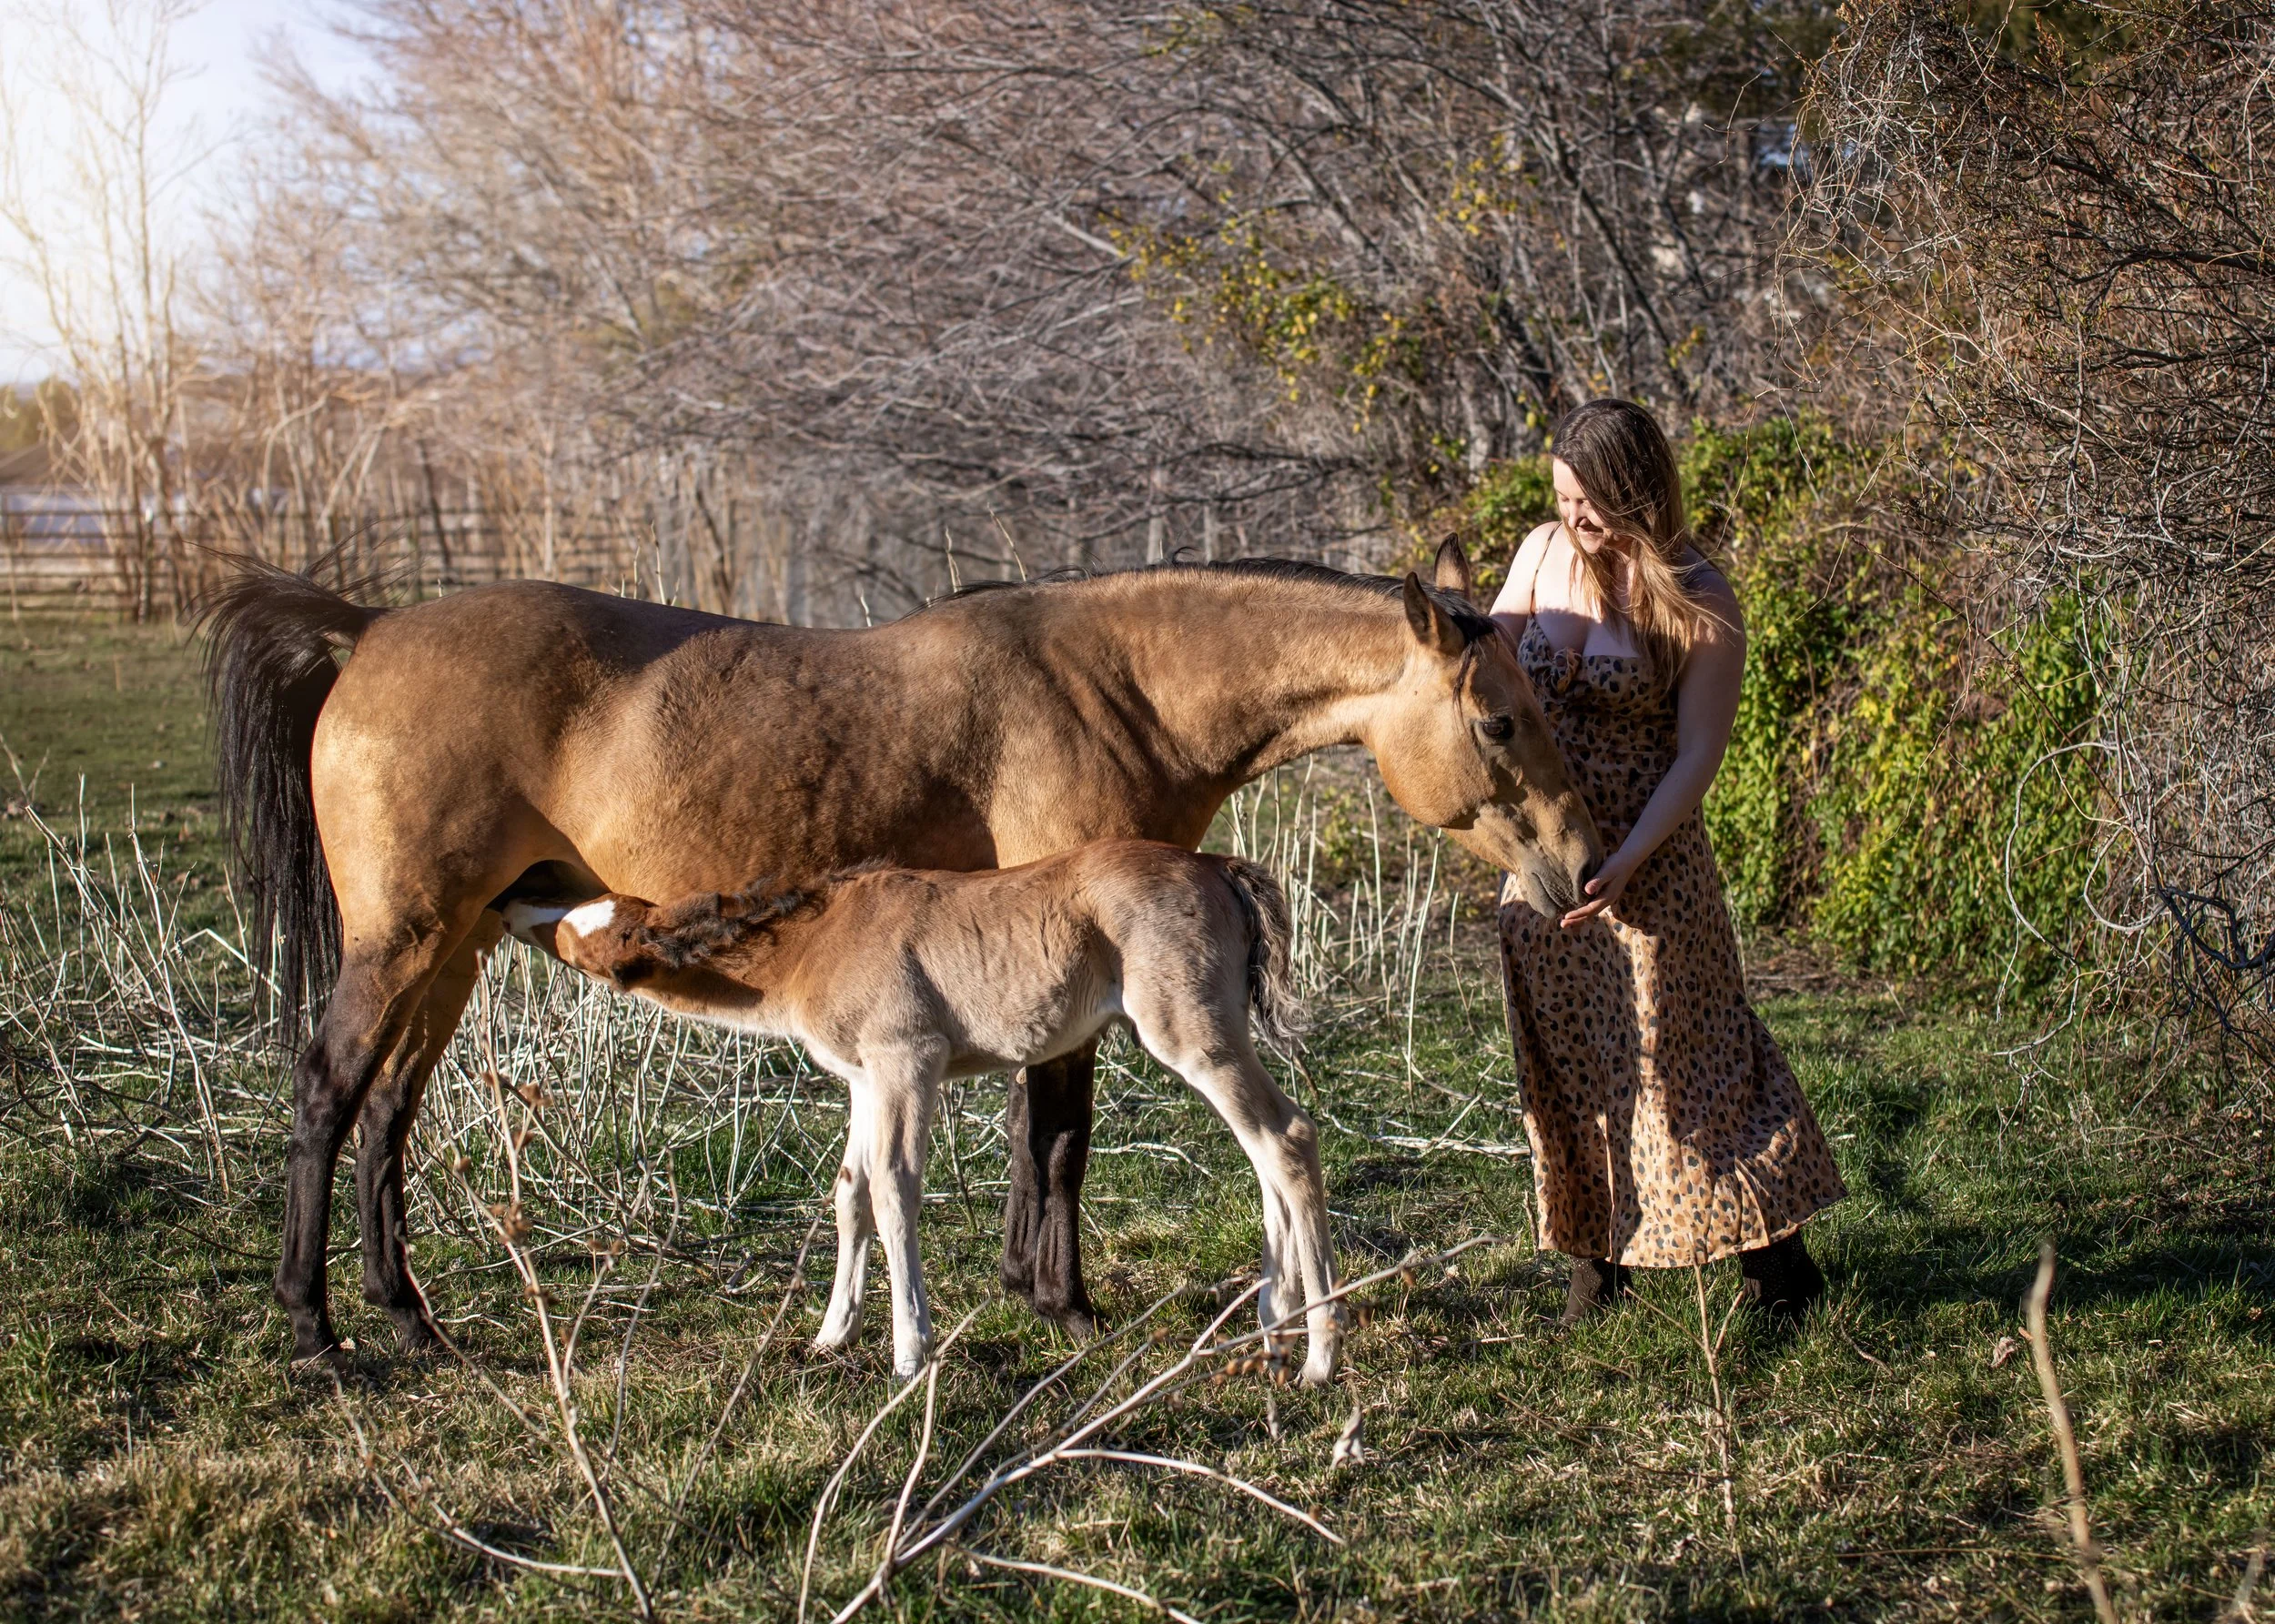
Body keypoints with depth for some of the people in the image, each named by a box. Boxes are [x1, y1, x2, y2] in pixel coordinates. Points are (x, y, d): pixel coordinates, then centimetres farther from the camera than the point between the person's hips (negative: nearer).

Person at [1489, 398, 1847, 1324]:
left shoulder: (1700, 607, -15)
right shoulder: (1544, 554, 0)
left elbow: (1696, 757, -15)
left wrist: (1625, 864, -25)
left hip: (1648, 863, -5)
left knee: (1679, 1056, -2)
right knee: (1563, 1064, 11)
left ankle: (1775, 1262, 10)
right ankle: (1598, 1257, 25)